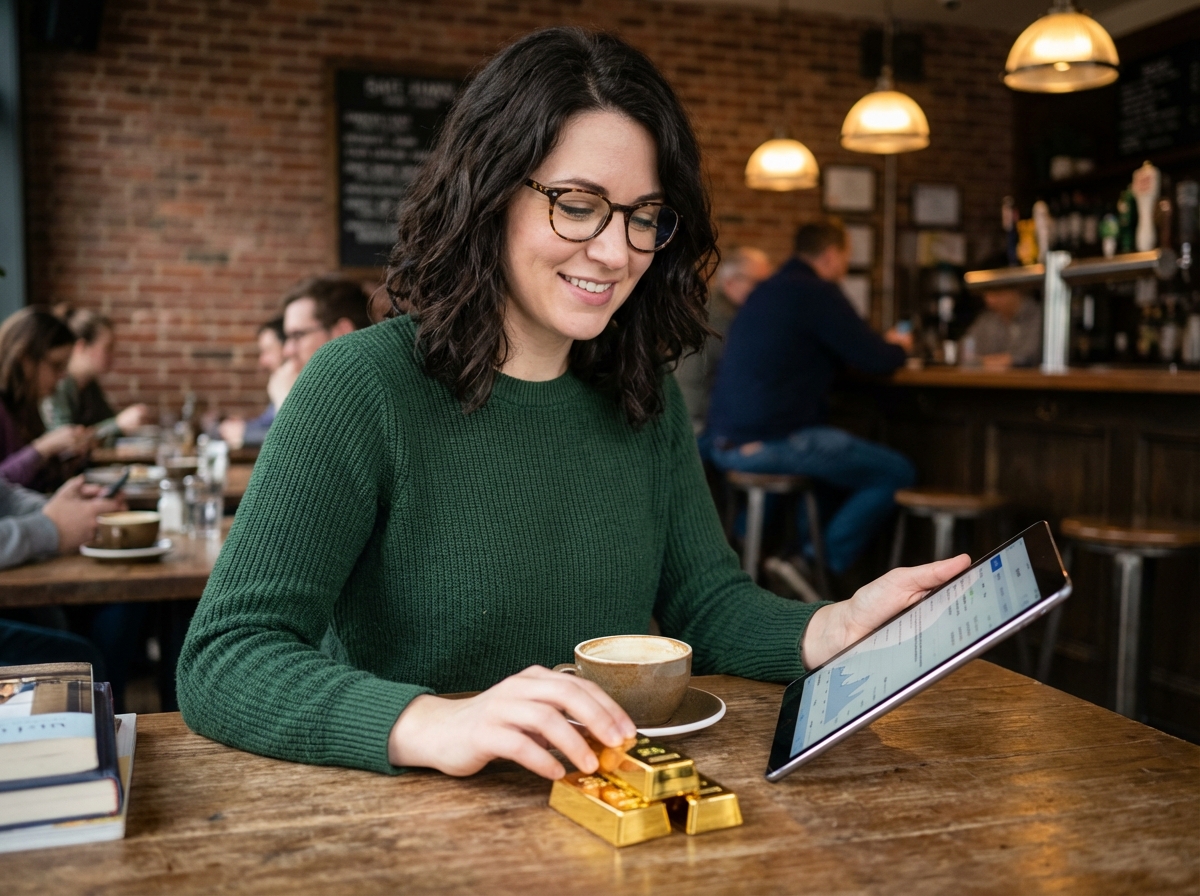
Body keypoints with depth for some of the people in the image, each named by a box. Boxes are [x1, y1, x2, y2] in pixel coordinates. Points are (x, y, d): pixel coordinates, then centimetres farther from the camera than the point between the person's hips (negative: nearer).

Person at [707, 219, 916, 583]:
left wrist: (882, 345, 29)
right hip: (774, 441, -9)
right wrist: (898, 346, 16)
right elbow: (877, 360, -8)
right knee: (898, 474, 0)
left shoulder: (767, 290, 18)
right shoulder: (817, 292, -9)